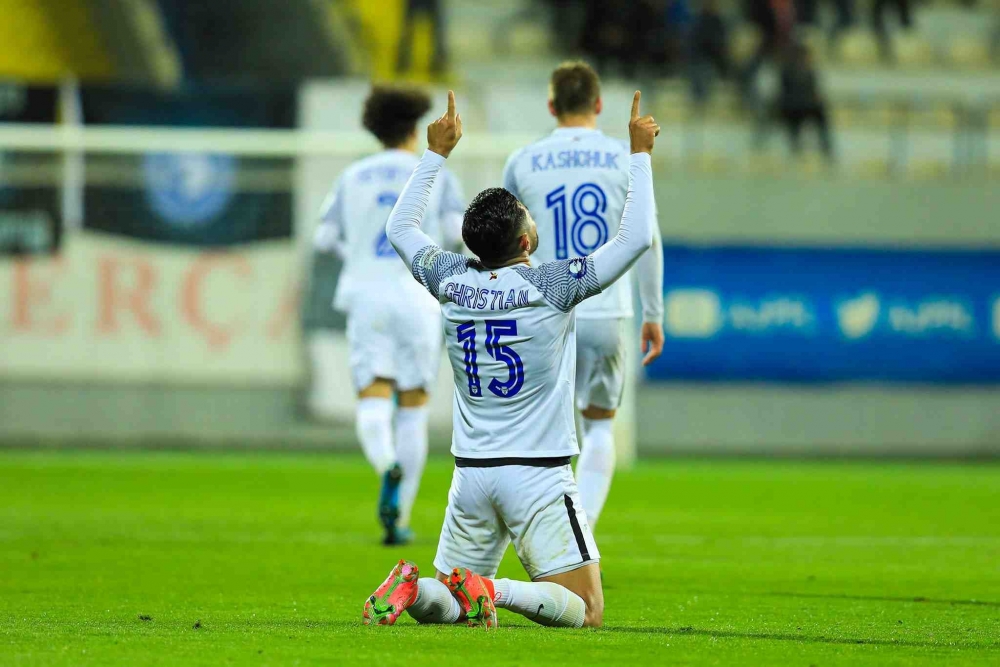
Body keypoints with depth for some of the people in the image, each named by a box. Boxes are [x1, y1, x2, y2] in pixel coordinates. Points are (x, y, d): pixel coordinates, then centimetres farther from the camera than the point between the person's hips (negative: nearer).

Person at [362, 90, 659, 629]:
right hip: (538, 474, -5)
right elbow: (636, 237, -8)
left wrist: (437, 153, 26)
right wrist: (640, 154, 1)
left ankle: (410, 587, -16)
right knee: (584, 612, -3)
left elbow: (401, 227, 21)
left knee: (446, 606, 17)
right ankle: (494, 591, -28)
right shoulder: (550, 287, -12)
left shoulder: (452, 282, 1)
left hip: (471, 473, 5)